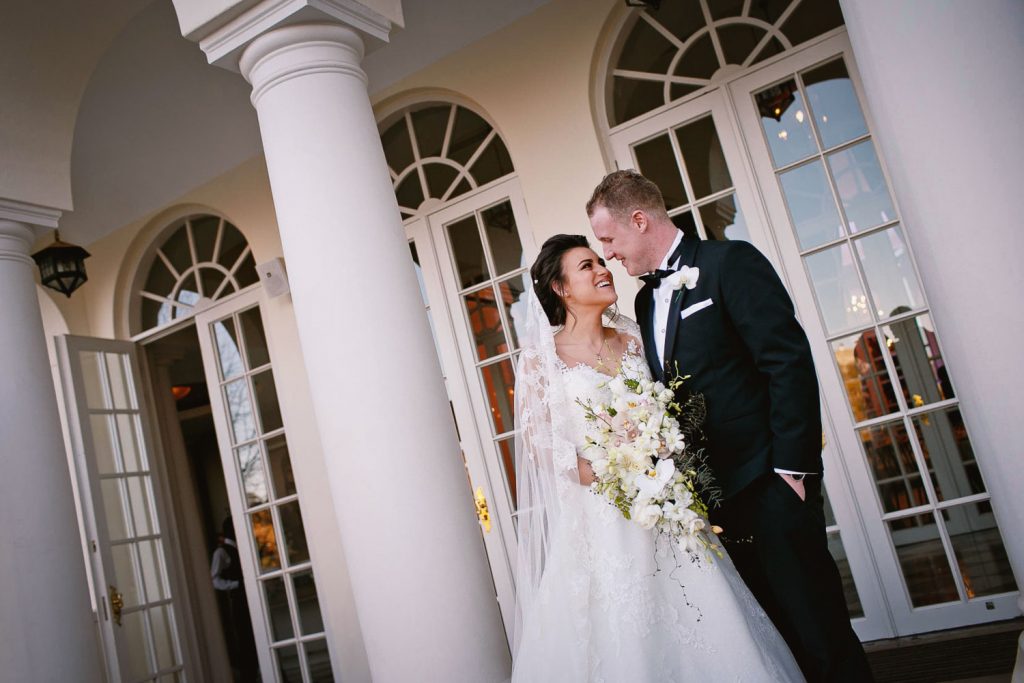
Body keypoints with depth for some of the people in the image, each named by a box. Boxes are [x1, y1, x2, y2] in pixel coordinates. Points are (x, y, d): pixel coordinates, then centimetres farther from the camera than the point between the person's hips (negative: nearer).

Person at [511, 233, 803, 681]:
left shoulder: (632, 338, 10)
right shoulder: (542, 355, -3)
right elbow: (538, 443, -6)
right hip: (597, 518, -3)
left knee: (700, 626, 4)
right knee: (622, 639, 0)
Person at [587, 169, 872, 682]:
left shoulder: (729, 262, -7)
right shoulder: (646, 299, 15)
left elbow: (789, 362, -14)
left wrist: (791, 467, -17)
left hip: (767, 484, -7)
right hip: (712, 493, 7)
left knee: (818, 627, 0)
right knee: (774, 632, 14)